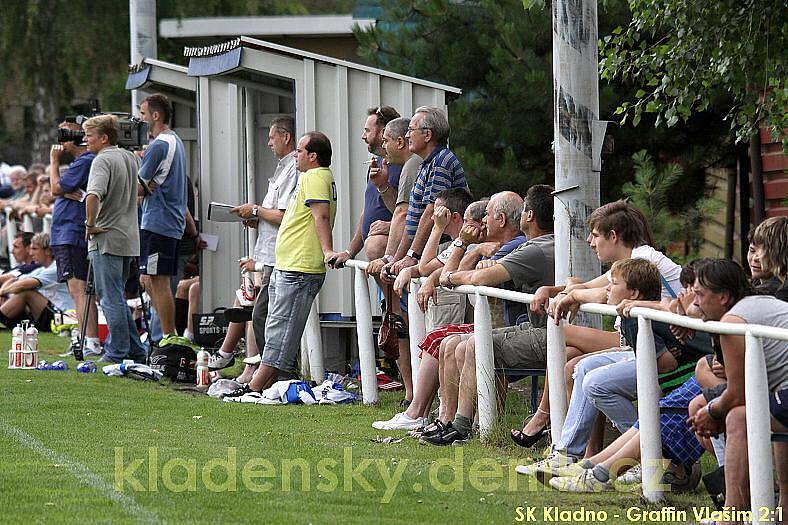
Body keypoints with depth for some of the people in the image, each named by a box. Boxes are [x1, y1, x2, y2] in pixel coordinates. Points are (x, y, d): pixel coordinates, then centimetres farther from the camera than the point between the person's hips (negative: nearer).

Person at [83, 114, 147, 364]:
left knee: (111, 299, -3)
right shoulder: (131, 158, 12)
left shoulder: (103, 160, -14)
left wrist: (90, 224, -17)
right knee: (117, 298, 16)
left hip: (106, 239, -8)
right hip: (130, 238, 8)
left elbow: (93, 196, -30)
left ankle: (116, 353, -2)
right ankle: (136, 351, 16)